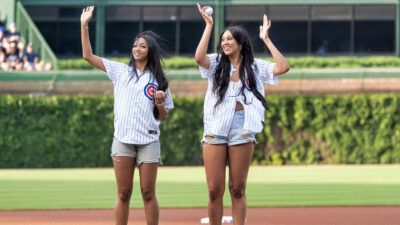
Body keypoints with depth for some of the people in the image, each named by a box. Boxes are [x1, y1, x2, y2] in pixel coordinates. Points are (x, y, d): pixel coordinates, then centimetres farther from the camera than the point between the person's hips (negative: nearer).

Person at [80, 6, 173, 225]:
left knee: (148, 194, -1)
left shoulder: (158, 80, 10)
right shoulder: (121, 71, 10)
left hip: (148, 140, 0)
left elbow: (163, 117, 12)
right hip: (123, 139, 0)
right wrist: (84, 26, -1)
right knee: (123, 194, 1)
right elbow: (88, 55, 6)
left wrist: (159, 102, -9)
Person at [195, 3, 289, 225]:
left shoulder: (255, 67, 10)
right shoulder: (216, 63, 10)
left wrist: (266, 39, -2)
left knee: (238, 190, 3)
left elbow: (282, 67, -4)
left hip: (242, 130, 0)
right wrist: (208, 26, -9)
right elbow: (199, 58, -12)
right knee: (214, 190, -2)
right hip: (215, 129, 0)